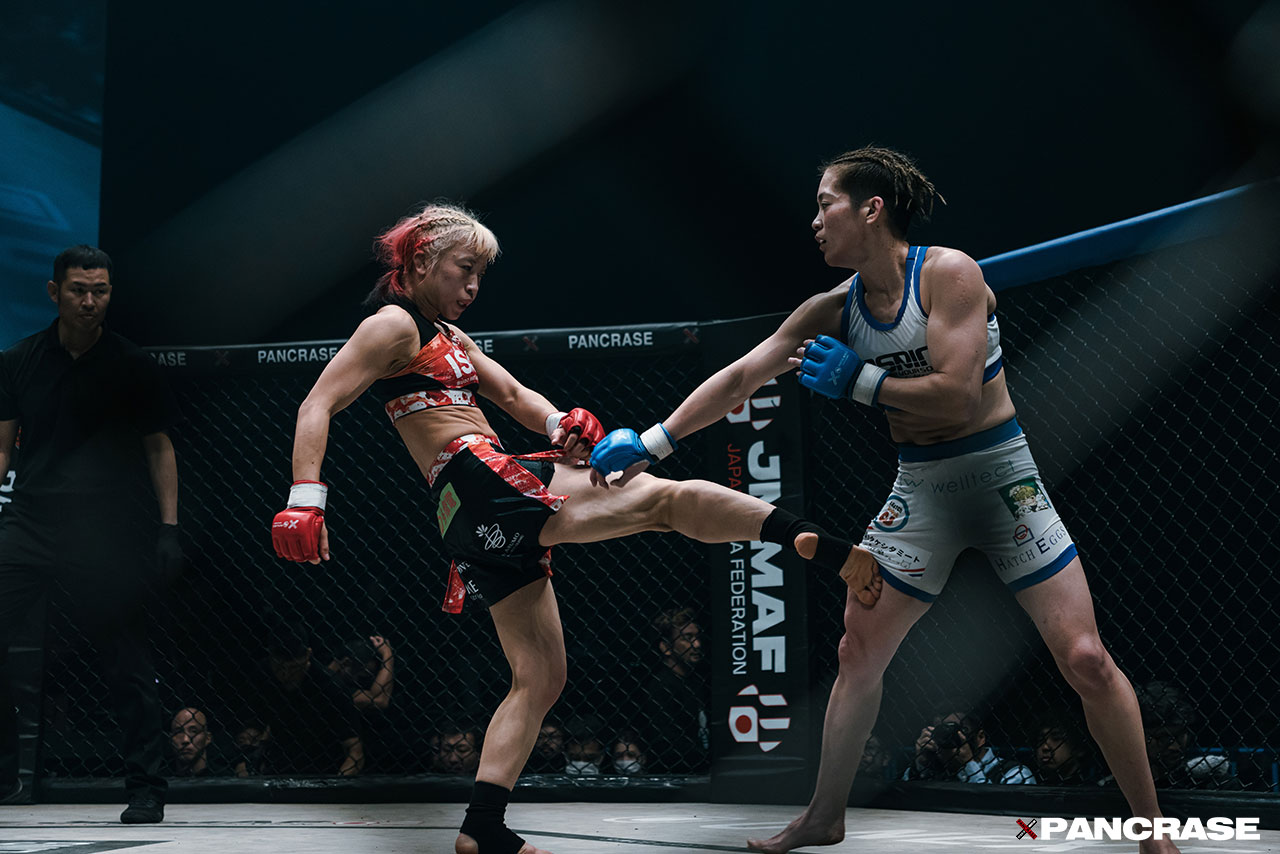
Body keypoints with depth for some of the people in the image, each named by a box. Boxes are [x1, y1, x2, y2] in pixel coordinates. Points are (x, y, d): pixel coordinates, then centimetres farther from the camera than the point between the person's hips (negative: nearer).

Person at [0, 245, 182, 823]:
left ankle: (145, 790, 10)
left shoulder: (132, 367, 6)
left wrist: (169, 527, 2)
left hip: (107, 537, -2)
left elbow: (159, 448, 10)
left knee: (127, 667, -1)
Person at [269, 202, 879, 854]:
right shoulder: (394, 325, 0)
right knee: (665, 497, -18)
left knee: (540, 679, 9)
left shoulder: (447, 335, 27)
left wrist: (560, 423, 0)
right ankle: (820, 548, -29)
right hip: (479, 483, -10)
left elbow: (513, 393, 23)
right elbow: (317, 407, -9)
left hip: (489, 527, 10)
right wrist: (306, 501, -23)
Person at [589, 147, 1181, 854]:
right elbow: (740, 378, 2)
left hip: (1000, 476, -5)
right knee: (858, 650, 6)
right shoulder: (832, 310, 2)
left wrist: (856, 380, -15)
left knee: (1085, 660, -9)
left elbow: (957, 397, -23)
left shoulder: (948, 273, -15)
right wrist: (650, 444, -3)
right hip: (919, 490, 5)